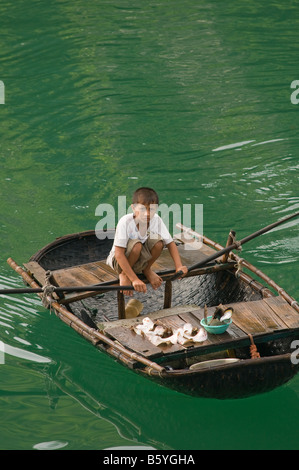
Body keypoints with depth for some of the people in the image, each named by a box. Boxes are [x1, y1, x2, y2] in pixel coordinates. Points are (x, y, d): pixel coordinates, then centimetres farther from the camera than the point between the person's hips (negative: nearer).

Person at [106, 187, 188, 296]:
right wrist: (134, 279, -38)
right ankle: (123, 274, -9)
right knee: (136, 245, -35)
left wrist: (179, 266, -24)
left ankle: (147, 269, 4)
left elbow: (170, 243, -9)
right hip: (118, 261, -4)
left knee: (158, 241, -23)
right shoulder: (125, 222, -30)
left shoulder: (156, 220, -17)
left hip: (140, 261, 4)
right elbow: (119, 254, -32)